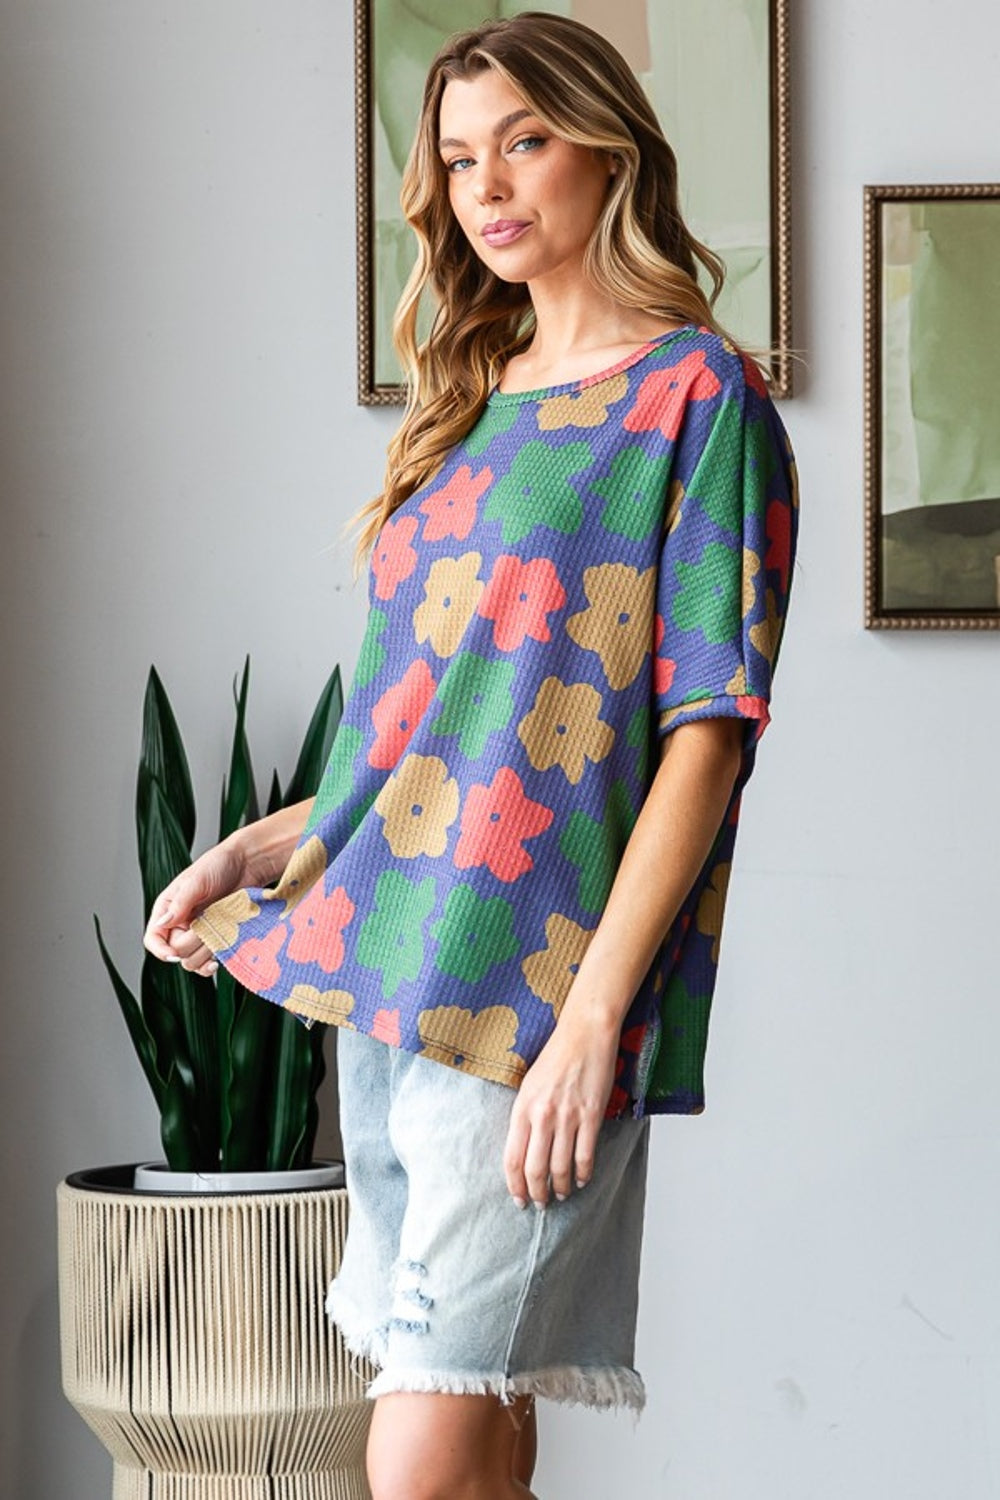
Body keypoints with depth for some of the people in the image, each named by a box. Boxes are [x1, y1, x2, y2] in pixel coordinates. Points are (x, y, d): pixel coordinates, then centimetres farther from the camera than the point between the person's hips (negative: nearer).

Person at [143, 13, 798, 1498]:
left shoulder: (698, 394, -3)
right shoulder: (475, 406, 20)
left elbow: (707, 735, -11)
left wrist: (594, 1012, -18)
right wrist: (263, 851, 14)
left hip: (534, 989, -7)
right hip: (384, 982, 7)